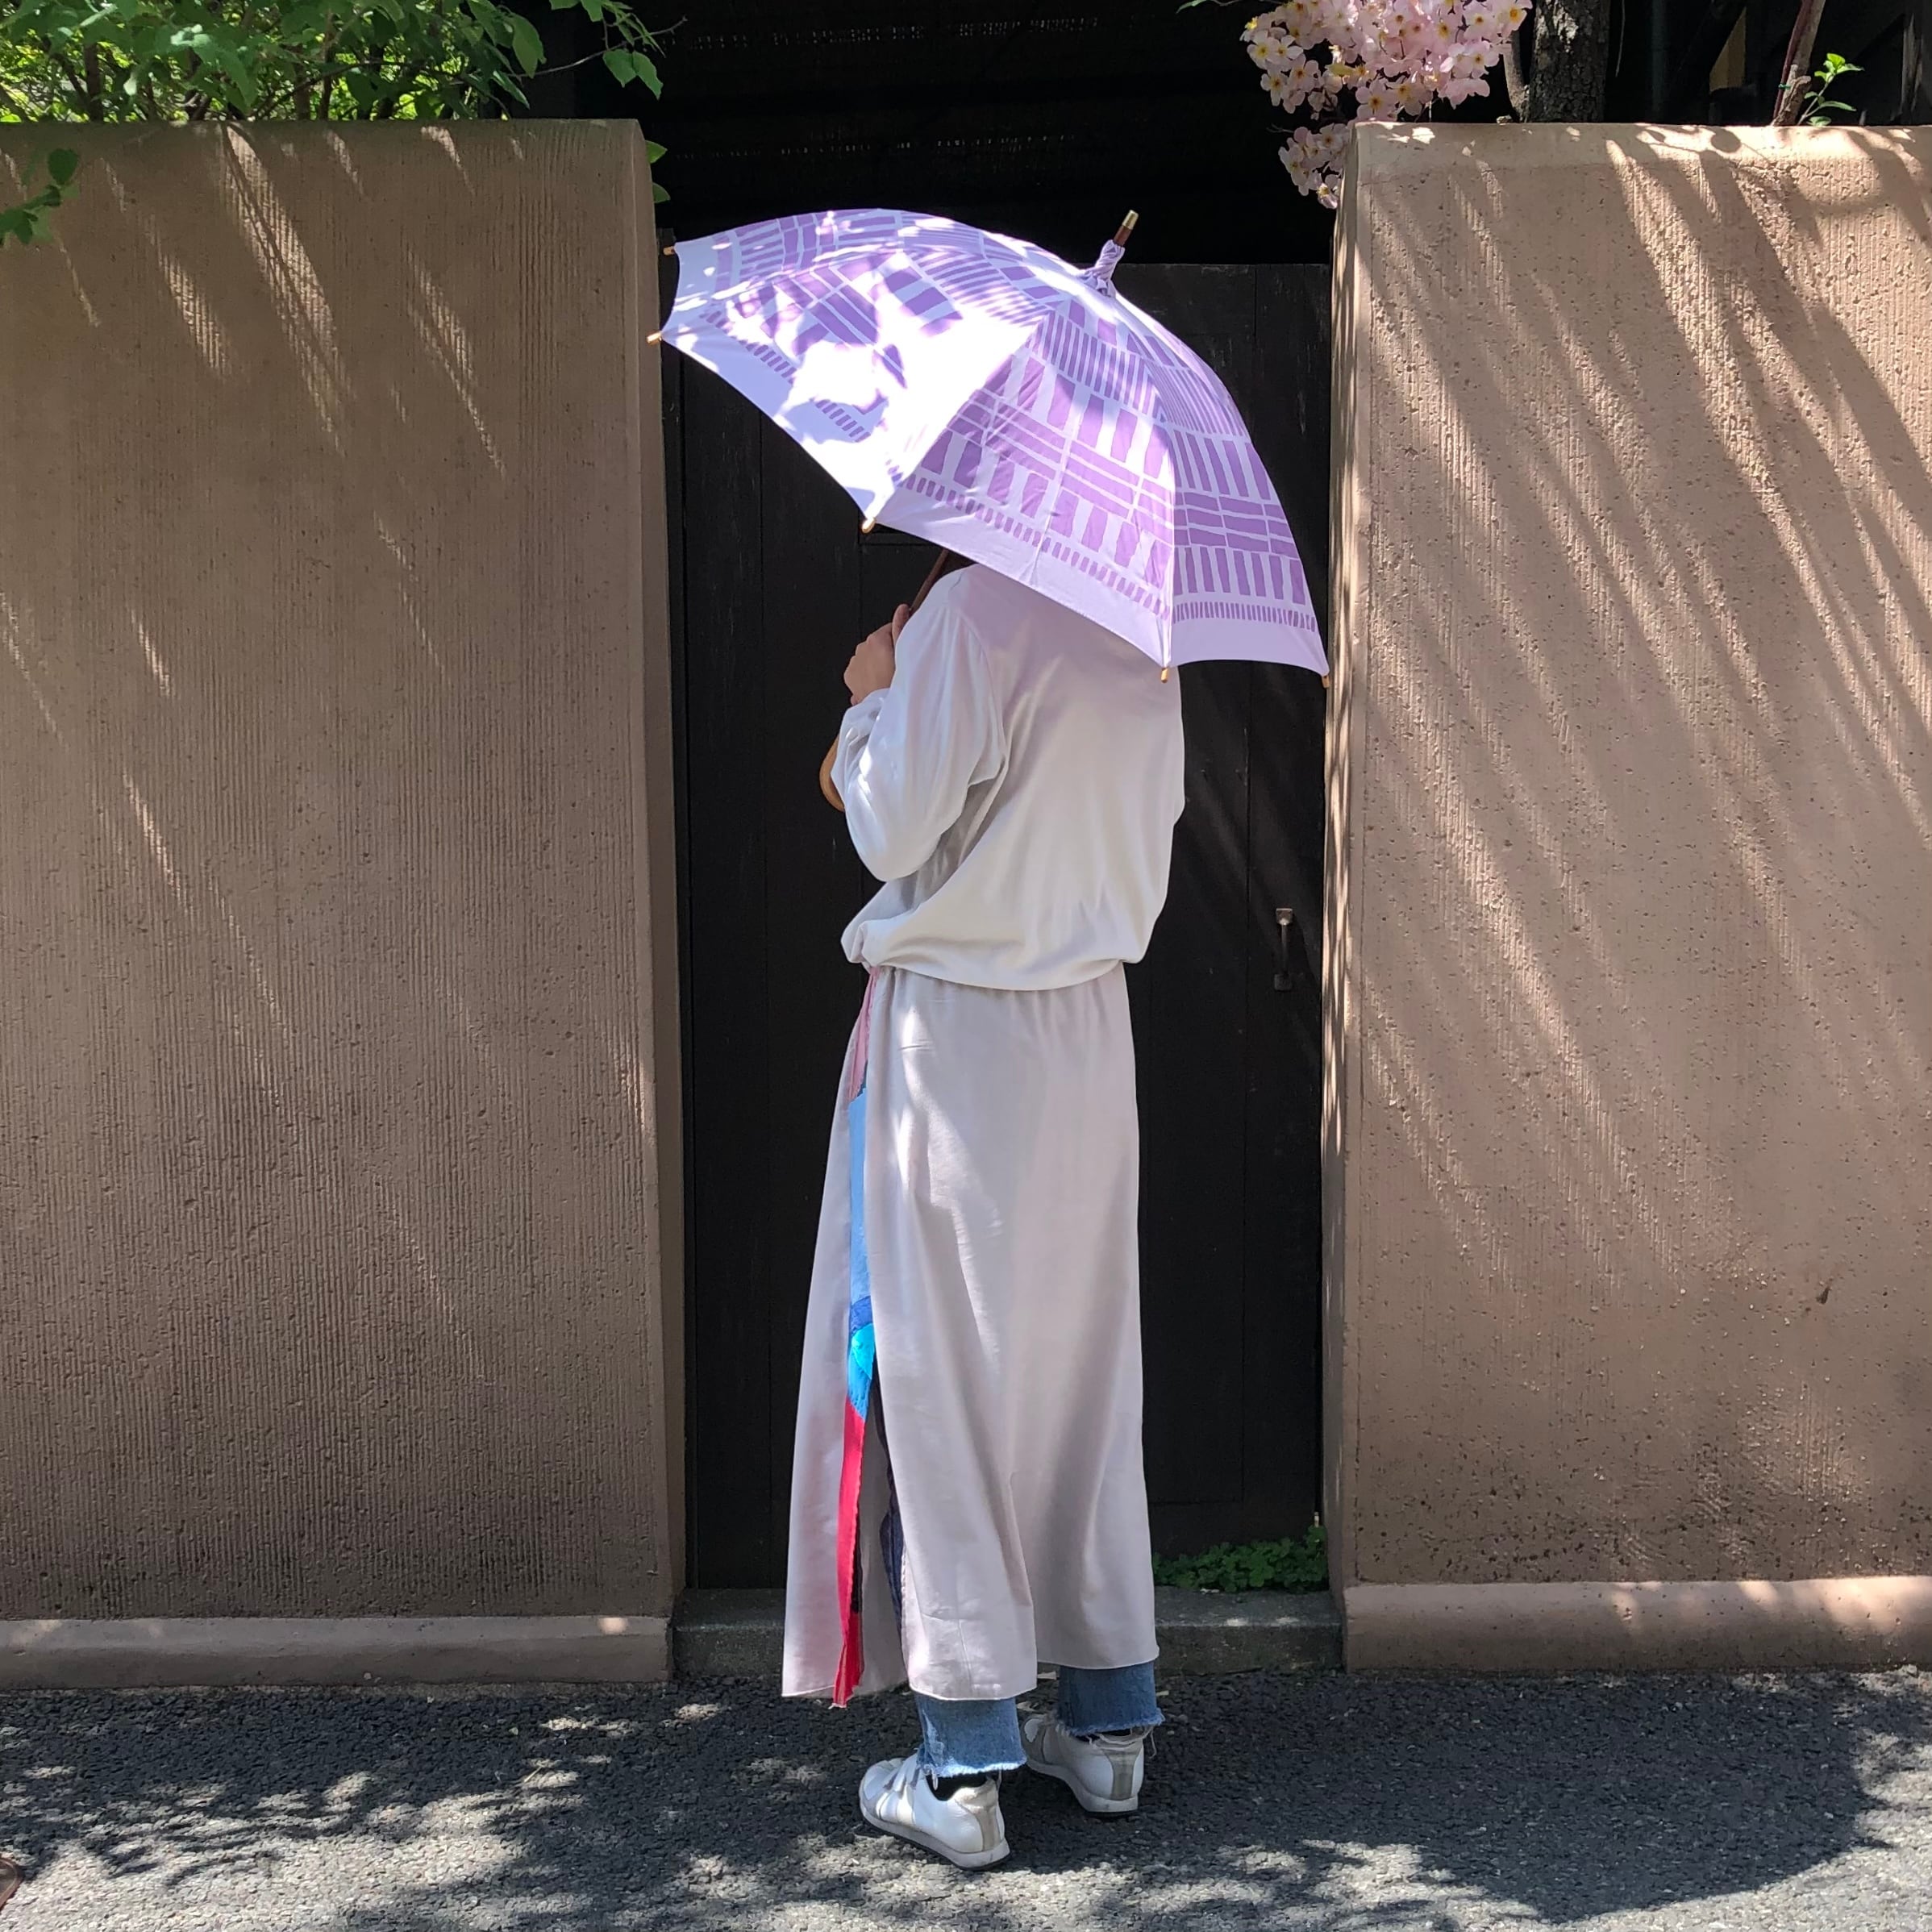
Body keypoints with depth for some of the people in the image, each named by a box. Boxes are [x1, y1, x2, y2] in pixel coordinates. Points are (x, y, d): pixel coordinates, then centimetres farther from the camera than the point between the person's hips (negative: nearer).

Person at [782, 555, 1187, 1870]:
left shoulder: (973, 612, -13)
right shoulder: (1146, 646, 8)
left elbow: (894, 831, -14)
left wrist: (874, 702, 4)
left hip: (951, 1028, -6)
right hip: (1090, 1029, 7)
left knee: (940, 1373, 0)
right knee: (1082, 1368, 14)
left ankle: (965, 1770, 3)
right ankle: (1110, 1721, 22)